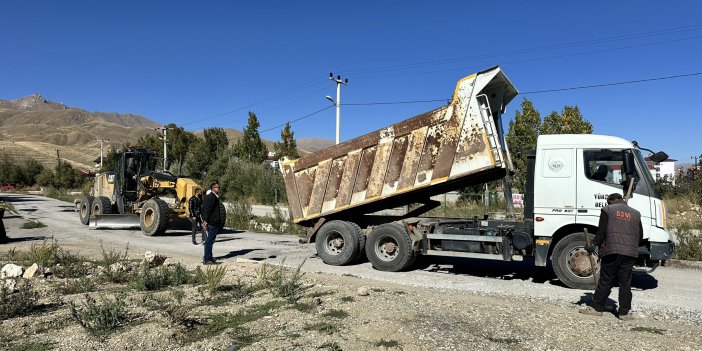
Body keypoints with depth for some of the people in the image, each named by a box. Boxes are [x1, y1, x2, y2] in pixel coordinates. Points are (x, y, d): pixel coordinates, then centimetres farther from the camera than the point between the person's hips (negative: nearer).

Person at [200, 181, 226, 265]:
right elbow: (207, 210, -21)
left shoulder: (215, 197, 19)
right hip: (212, 223, -11)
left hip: (215, 223, 11)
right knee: (210, 241, -7)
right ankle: (207, 259, -4)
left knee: (209, 241, 16)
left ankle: (207, 257, 25)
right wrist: (205, 220, -25)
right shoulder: (211, 197, -14)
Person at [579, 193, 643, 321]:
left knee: (605, 282, 3)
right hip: (629, 253, 3)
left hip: (611, 252, -3)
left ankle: (597, 307, 9)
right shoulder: (635, 214, 15)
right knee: (625, 284, 7)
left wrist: (594, 245, 0)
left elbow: (602, 231, -6)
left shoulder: (607, 210, 2)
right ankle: (624, 312, 10)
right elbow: (640, 235, 14)